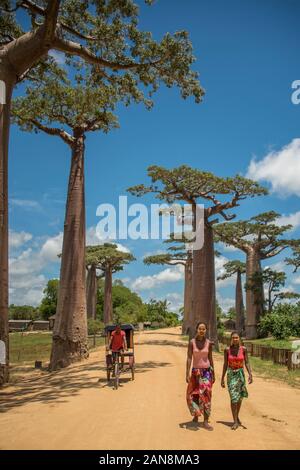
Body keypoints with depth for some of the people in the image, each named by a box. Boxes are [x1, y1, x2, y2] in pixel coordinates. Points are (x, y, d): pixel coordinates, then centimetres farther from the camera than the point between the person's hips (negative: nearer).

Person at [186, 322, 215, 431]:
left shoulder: (209, 343, -1)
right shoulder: (192, 342, -6)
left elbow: (210, 359, 6)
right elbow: (189, 358, -7)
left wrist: (213, 374, 8)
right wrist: (188, 373, -13)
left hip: (206, 371, 0)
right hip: (195, 371, 0)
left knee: (206, 395, -6)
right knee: (194, 395, 10)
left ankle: (206, 421, 0)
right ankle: (196, 415, 34)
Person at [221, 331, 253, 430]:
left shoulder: (243, 349, -5)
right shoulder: (227, 350, -6)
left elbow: (247, 363, -3)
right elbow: (225, 364, 0)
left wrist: (250, 374, -16)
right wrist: (222, 378, 1)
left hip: (240, 374, 2)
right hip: (231, 375, -1)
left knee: (239, 397, 14)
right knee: (233, 397, -8)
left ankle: (237, 417, 36)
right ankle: (235, 421, 0)